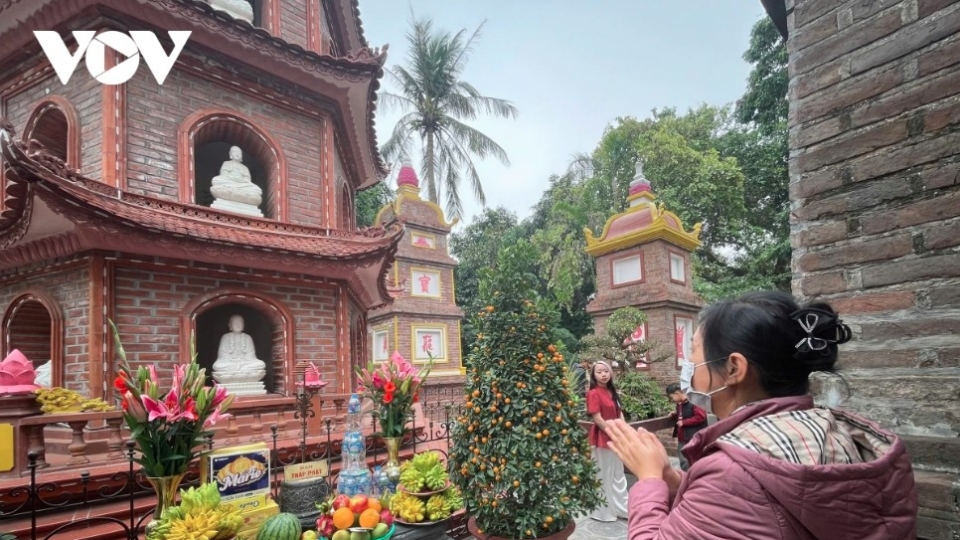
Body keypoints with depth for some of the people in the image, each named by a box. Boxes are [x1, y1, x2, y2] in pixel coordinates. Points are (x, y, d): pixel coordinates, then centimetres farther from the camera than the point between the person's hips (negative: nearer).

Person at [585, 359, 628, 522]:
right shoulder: (593, 393, -17)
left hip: (615, 438, 8)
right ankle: (603, 511, 18)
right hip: (602, 439, -8)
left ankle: (621, 508, 31)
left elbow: (619, 413, 11)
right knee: (603, 475, 4)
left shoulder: (612, 391, 9)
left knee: (618, 474, 18)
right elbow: (597, 419, -20)